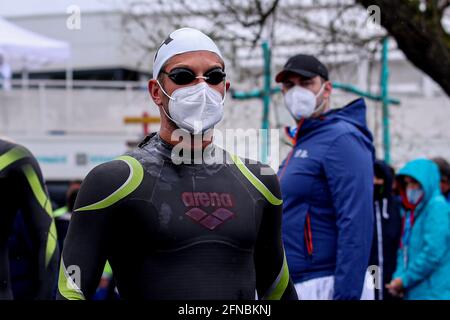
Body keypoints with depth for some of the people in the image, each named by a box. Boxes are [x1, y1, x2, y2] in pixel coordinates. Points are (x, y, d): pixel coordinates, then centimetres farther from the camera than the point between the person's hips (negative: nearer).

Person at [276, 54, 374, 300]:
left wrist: (345, 295, -26)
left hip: (326, 287, -10)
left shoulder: (342, 139, -12)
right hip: (298, 287, 10)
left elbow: (356, 224, -21)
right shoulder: (302, 144, 18)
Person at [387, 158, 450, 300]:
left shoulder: (437, 207, -10)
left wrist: (405, 280, -13)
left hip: (433, 293, -8)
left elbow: (433, 252, -18)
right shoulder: (411, 210, 16)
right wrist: (398, 276, -2)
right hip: (413, 293, 9)